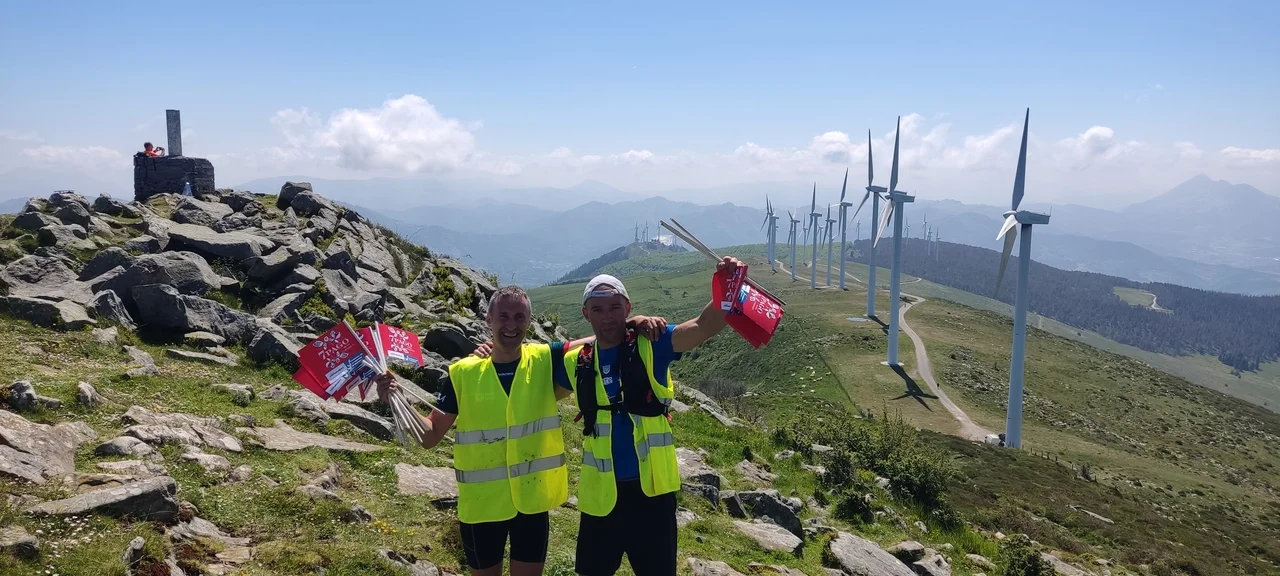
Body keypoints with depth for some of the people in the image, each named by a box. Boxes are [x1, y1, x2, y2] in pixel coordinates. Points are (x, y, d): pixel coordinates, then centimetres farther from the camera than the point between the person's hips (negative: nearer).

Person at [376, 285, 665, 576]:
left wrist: (633, 324, -26)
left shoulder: (546, 361, -4)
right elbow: (430, 435, -4)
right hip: (481, 503, -1)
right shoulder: (463, 373, -7)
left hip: (532, 500, 1)